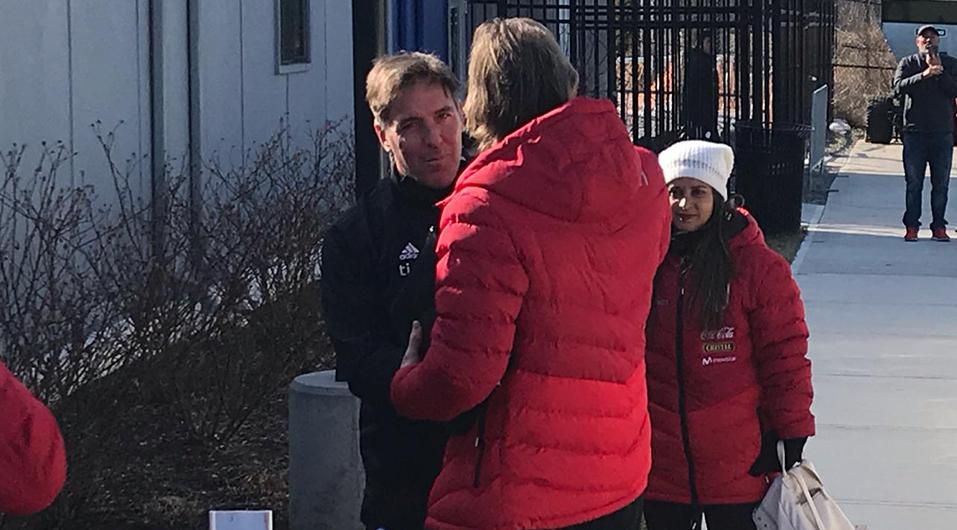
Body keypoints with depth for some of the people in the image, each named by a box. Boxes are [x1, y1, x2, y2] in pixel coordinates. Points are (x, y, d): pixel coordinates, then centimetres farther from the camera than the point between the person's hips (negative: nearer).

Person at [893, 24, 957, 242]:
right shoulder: (908, 63, 7)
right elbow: (899, 85, -12)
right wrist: (924, 75, -23)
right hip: (915, 132, -1)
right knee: (913, 183, 0)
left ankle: (939, 227, 10)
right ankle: (911, 226, 6)